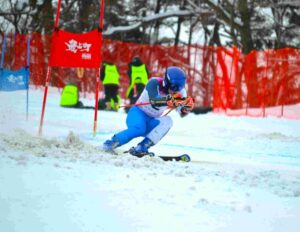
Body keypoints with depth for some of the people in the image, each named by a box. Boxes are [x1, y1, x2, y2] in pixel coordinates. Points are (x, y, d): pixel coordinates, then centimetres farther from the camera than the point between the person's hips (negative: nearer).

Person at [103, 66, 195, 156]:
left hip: (152, 121, 5)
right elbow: (154, 101, -38)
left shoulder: (179, 90, -7)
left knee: (167, 121, -26)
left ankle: (142, 147, -35)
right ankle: (111, 143, -22)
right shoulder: (155, 83, -20)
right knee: (139, 129, -37)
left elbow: (182, 113, -12)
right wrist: (169, 99, -54)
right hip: (138, 113, -5)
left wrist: (187, 108, -35)